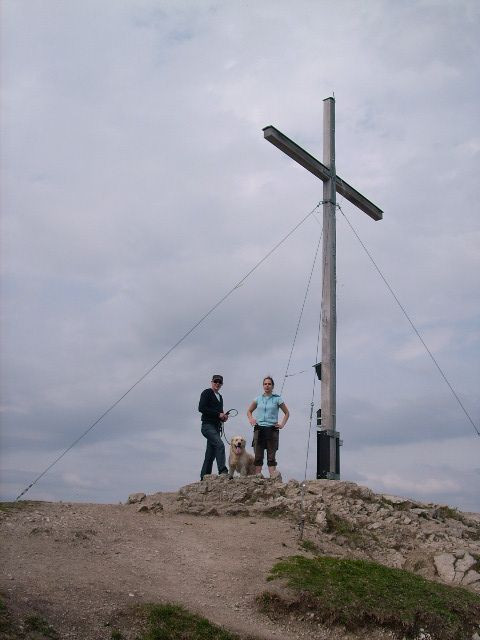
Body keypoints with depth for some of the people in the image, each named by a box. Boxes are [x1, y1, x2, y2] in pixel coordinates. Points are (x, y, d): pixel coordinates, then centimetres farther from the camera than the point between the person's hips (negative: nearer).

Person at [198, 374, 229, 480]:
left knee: (210, 454, 6)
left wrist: (223, 417, 6)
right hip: (208, 426, -8)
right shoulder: (207, 392, -1)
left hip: (216, 427, 8)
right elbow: (201, 408, -13)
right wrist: (218, 414, -15)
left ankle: (204, 477, 9)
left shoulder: (220, 397, 23)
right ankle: (222, 471, -30)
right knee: (220, 445, -25)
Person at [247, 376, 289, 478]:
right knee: (258, 456, 1)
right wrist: (251, 420, 5)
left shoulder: (277, 399, 3)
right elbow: (249, 411, 22)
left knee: (271, 456, -2)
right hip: (259, 429, 2)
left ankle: (273, 476, -4)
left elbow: (287, 413, 11)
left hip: (272, 429, -2)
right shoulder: (258, 398, 10)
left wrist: (282, 424, 1)